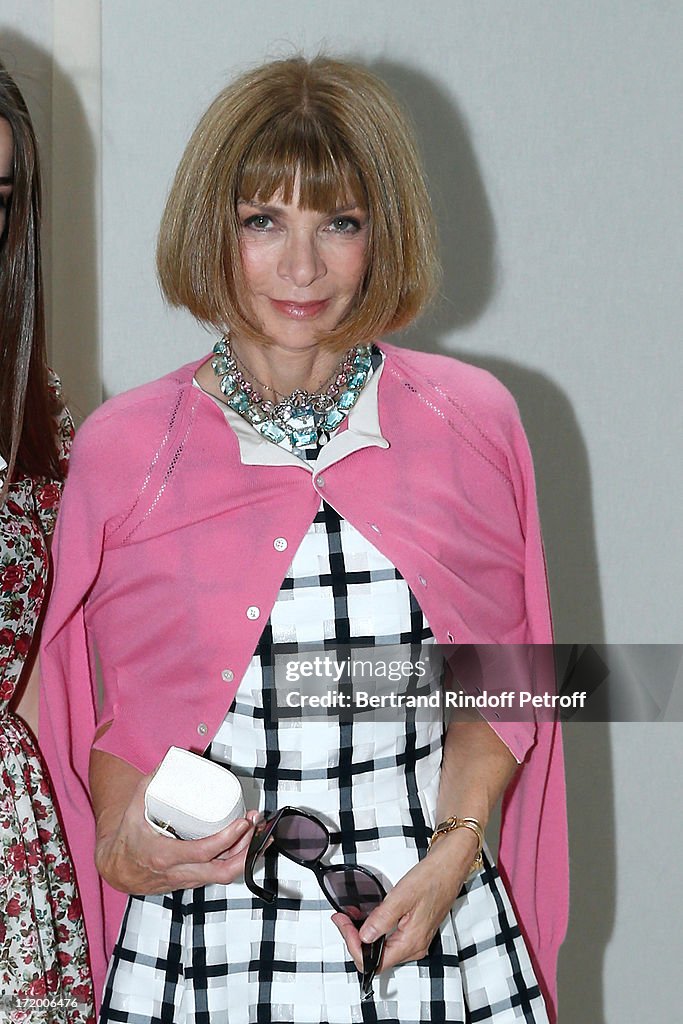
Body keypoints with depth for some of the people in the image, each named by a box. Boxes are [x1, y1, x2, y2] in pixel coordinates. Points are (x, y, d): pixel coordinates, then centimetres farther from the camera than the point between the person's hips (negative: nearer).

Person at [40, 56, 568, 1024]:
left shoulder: (471, 420, 1)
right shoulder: (121, 447, -1)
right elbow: (106, 713, 6)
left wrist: (452, 853, -7)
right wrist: (127, 842, -12)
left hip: (437, 938, 1)